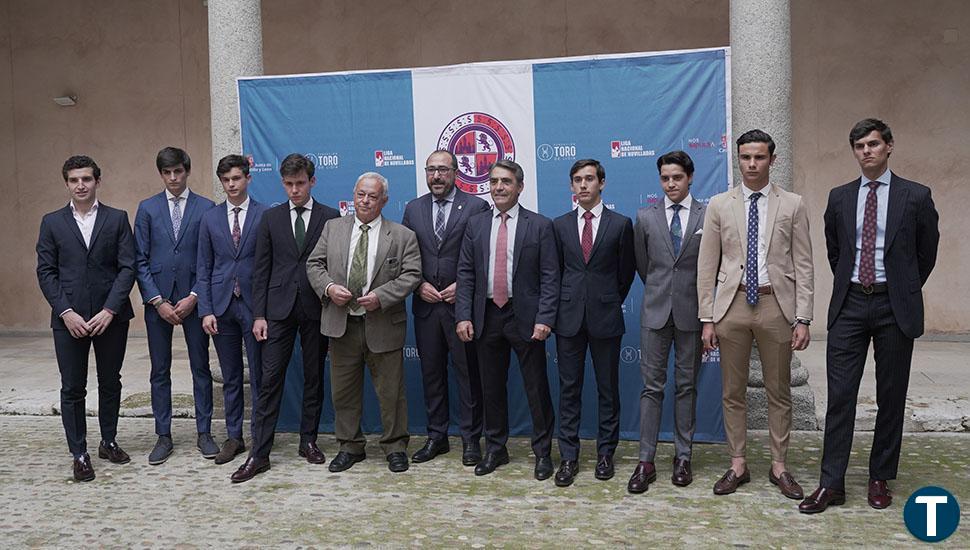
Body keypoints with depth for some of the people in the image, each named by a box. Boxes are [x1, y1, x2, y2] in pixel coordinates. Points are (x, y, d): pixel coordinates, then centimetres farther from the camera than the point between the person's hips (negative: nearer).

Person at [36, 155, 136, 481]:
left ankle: (109, 442, 27)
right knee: (72, 389, 4)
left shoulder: (117, 219, 3)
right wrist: (66, 313, -9)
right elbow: (45, 272, 2)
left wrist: (109, 310, -12)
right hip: (69, 318, 0)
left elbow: (127, 267, -3)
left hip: (111, 316, 0)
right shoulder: (52, 222, 6)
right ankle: (79, 454, 15)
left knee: (110, 383, 11)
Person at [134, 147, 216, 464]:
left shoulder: (206, 208, 1)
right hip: (158, 301, 1)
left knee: (201, 367, 6)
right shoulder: (147, 208, 5)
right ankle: (164, 437, 17)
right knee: (160, 371, 7)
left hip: (193, 299, -1)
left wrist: (193, 297, -10)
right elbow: (140, 260, 2)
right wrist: (158, 301, -7)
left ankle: (204, 433, 17)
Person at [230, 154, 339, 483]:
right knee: (270, 379, -1)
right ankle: (259, 453, 3)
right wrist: (259, 314, -1)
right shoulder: (271, 218, 7)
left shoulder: (330, 217, 2)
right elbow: (261, 269, 5)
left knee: (314, 378, 9)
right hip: (279, 308, 1)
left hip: (316, 308, 0)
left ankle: (309, 441, 23)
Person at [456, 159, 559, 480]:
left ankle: (543, 453, 18)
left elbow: (550, 277, -5)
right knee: (492, 388, 12)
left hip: (525, 317, -3)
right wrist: (463, 316, -3)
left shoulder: (540, 226, -1)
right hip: (487, 317, 3)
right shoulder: (476, 225, 8)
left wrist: (544, 319, -14)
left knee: (537, 388, 3)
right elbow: (465, 274, 6)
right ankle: (495, 450, 27)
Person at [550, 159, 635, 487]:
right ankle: (569, 457, 12)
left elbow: (626, 272, 8)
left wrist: (610, 301, 11)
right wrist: (568, 301, 10)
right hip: (569, 317, 2)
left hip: (605, 317, -1)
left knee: (608, 389, 7)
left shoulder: (620, 224, 1)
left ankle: (605, 453, 19)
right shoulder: (560, 225, 7)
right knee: (569, 389, 5)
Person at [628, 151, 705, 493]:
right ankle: (646, 461, 6)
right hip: (656, 311, 1)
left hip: (692, 311, -1)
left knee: (686, 386, 8)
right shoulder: (646, 217, 5)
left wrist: (702, 298, 8)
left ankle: (682, 456, 18)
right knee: (652, 386, 2)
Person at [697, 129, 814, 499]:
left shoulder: (792, 205, 3)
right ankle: (737, 465, 20)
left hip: (776, 303, 0)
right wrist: (707, 318, -2)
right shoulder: (719, 205, 4)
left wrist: (802, 318, -6)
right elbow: (707, 266, 3)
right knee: (732, 391, 8)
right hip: (732, 303, 1)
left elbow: (803, 266, 1)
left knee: (779, 391, 8)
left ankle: (779, 466, 22)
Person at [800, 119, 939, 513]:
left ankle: (880, 479, 21)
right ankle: (831, 483, 4)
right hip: (850, 304, 2)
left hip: (894, 306, -1)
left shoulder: (916, 196, 0)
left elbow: (927, 253, 10)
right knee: (839, 394, -1)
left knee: (891, 396, 7)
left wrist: (904, 291, 14)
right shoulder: (839, 197, 7)